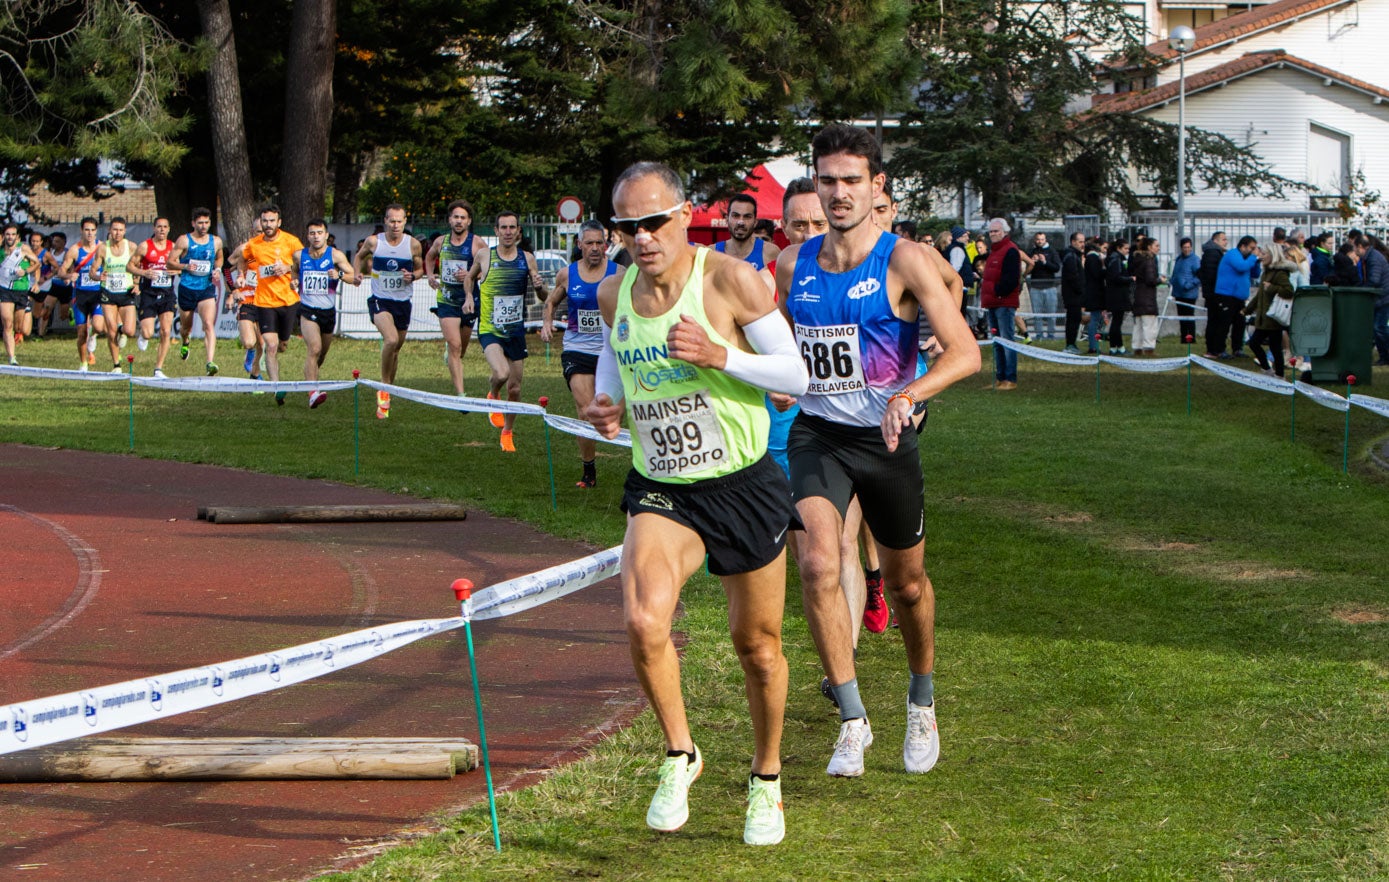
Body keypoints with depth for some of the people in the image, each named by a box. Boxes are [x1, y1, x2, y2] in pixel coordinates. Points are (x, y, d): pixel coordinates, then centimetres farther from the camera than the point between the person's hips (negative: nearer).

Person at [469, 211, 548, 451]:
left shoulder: (527, 258, 1)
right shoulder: (485, 256, -4)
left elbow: (544, 298, 5)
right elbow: (471, 277, 19)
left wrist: (540, 287, -15)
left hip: (516, 332, 3)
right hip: (490, 330, -3)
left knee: (515, 388, 8)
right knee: (501, 373, -28)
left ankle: (507, 433, 31)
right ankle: (492, 395, 7)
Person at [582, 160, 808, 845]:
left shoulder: (729, 280, -14)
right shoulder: (613, 294, 0)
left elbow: (795, 374, -12)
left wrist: (719, 356, -27)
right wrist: (608, 408, -3)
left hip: (744, 485, -2)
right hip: (659, 490, 2)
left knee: (757, 644, 10)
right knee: (642, 622, -24)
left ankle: (766, 781, 34)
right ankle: (678, 753, 0)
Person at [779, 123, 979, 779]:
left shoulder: (903, 260, -12)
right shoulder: (793, 265, 3)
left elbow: (965, 352, -22)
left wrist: (910, 393, -37)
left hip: (884, 438, -2)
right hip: (816, 435, 2)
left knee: (906, 584, 13)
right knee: (817, 564, -21)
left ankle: (922, 702, 40)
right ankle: (852, 719, -13)